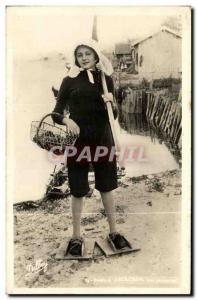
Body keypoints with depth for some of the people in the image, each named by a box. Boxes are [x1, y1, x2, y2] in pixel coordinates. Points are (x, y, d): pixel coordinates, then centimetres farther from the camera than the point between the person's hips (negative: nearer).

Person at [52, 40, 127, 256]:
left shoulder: (106, 79, 5)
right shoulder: (70, 80, 0)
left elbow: (114, 115, 4)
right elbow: (56, 113, -2)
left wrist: (111, 103, -17)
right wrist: (67, 120, -23)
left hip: (103, 139, 2)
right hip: (78, 140, -1)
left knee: (106, 187, 12)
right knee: (77, 191, 6)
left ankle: (113, 232, 28)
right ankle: (77, 237, 21)